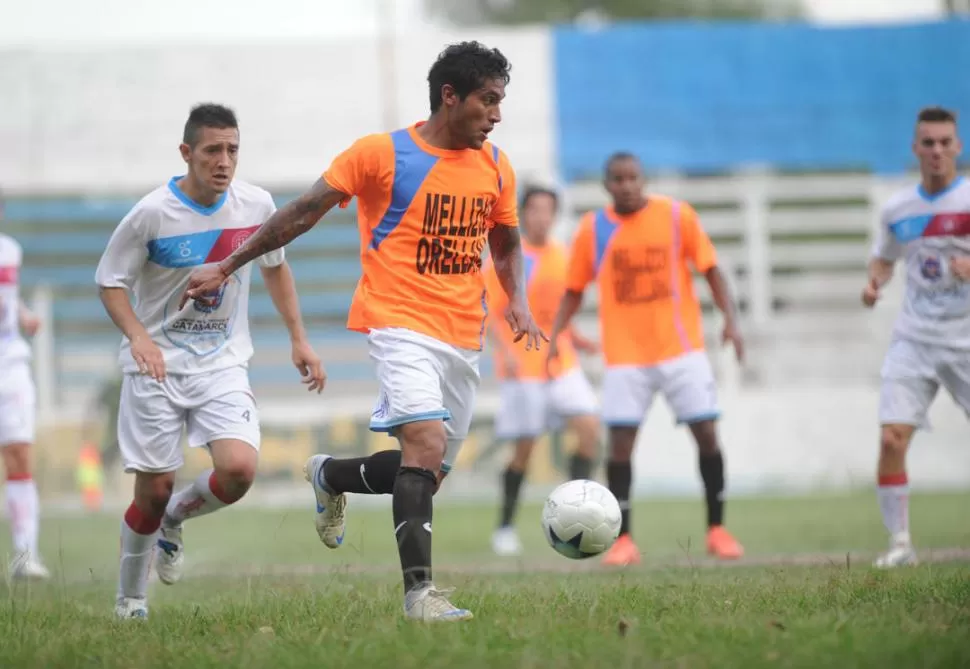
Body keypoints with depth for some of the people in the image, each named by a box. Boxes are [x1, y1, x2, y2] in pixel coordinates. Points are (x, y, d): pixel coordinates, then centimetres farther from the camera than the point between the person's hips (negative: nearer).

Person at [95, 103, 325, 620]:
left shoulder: (256, 206, -3)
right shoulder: (152, 213, -13)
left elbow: (275, 268, 16)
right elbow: (110, 281, -4)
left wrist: (299, 339, 12)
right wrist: (139, 337, -21)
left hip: (223, 365, 2)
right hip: (157, 365, -2)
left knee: (238, 469, -19)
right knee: (154, 488, -2)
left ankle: (174, 520, 13)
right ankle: (130, 600, 20)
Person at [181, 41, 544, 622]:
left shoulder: (496, 167, 9)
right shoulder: (382, 154, -7)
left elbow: (507, 246, 25)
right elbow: (304, 213, -1)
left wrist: (517, 301, 5)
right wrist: (226, 267, 0)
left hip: (466, 339, 6)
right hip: (401, 325, -6)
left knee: (428, 474, 10)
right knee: (427, 442, -25)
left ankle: (330, 476, 39)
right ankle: (419, 590, -24)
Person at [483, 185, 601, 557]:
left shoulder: (561, 256, 10)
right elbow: (487, 313, -8)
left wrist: (577, 341, 10)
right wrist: (504, 351, -21)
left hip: (561, 363, 5)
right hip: (522, 368, -5)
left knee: (589, 428, -11)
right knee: (525, 447, -3)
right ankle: (505, 528, 12)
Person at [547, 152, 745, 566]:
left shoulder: (677, 216, -2)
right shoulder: (593, 229, 2)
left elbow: (710, 270, 2)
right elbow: (574, 290, 10)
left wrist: (730, 319, -9)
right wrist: (555, 335, -2)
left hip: (681, 347, 0)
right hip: (625, 357, 1)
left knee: (706, 434, -4)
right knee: (620, 442, -8)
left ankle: (717, 530, 10)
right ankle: (623, 540, 1)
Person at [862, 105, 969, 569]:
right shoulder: (897, 209, 7)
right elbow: (884, 257, 24)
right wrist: (874, 283, 3)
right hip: (913, 339, 3)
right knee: (891, 440, -10)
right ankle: (899, 543, -1)